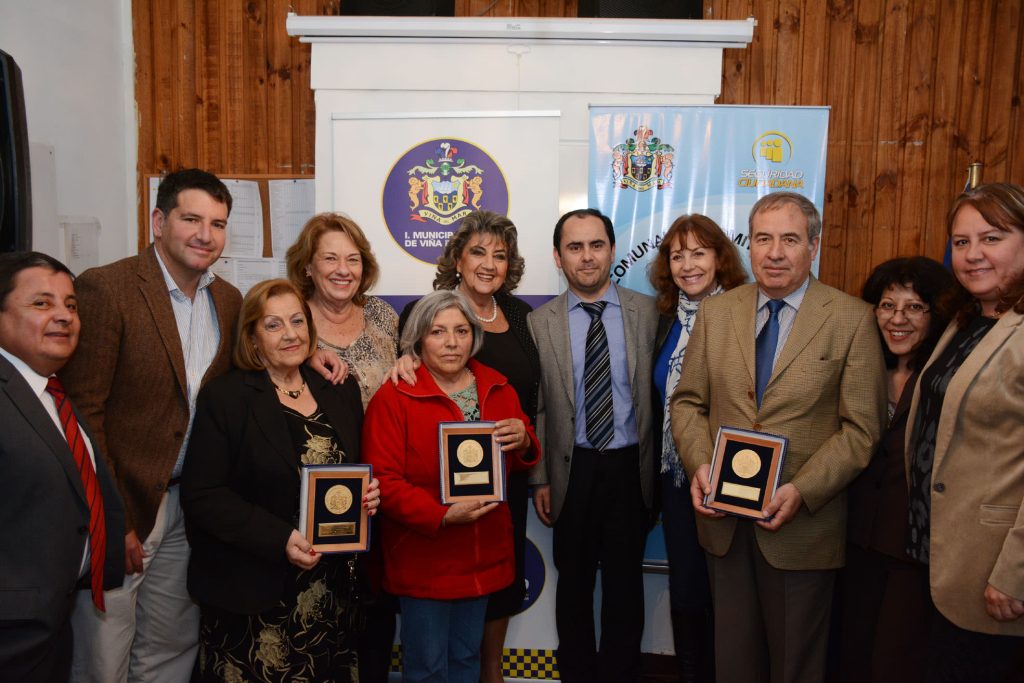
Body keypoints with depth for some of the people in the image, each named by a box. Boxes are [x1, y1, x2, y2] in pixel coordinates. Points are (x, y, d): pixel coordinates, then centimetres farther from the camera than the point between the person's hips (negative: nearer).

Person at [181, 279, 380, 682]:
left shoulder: (341, 394, 7)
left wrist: (367, 496, -6)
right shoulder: (224, 396, -7)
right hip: (253, 591, -4)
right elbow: (202, 496, -11)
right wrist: (279, 539, -20)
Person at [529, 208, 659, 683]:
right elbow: (535, 408, -1)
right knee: (574, 583, 15)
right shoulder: (540, 323, -2)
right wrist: (540, 479, -2)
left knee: (625, 584, 13)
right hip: (572, 469, 0)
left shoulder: (648, 312, -1)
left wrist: (656, 470, 0)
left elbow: (656, 394, 1)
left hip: (629, 467, 0)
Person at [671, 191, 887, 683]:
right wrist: (699, 464, -10)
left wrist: (801, 491, -19)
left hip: (803, 525, -2)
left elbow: (860, 429, -8)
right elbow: (687, 401, 7)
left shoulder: (852, 319, -6)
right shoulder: (715, 313, 4)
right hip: (723, 517, 3)